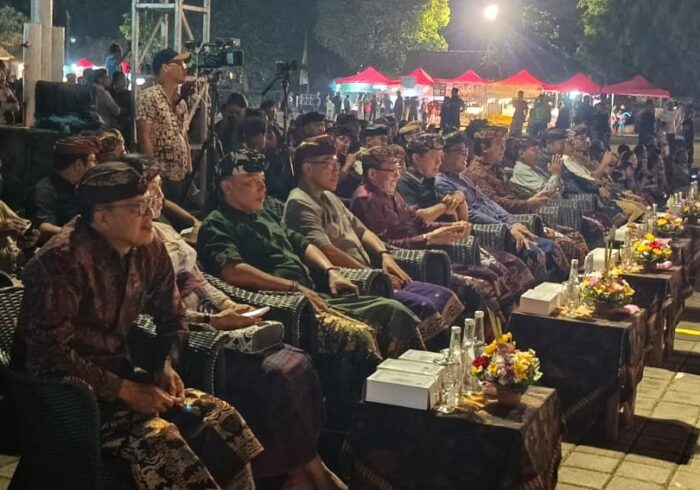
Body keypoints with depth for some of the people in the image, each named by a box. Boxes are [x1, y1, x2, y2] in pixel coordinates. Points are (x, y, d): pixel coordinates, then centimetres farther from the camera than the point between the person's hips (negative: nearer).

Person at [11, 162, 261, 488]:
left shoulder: (150, 251, 0)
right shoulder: (63, 260, -22)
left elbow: (172, 317, 14)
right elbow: (51, 352, -24)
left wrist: (167, 366, -5)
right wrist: (124, 391, -23)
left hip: (117, 373, 7)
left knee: (221, 418, -9)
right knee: (157, 438, -30)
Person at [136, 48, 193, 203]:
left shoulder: (181, 102, 15)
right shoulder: (149, 97, -9)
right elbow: (144, 138, -13)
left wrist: (190, 173, 13)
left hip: (181, 177, 8)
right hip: (159, 177, -8)